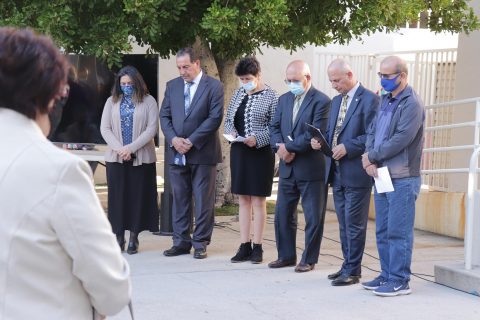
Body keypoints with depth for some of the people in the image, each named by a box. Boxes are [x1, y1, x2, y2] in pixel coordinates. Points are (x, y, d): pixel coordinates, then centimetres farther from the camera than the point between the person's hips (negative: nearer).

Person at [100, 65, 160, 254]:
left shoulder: (148, 102, 2)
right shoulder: (112, 102, 11)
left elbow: (152, 129, -6)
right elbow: (105, 128, 5)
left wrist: (131, 148, -14)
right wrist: (119, 149, -10)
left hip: (141, 158, -2)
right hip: (116, 158, 2)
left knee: (138, 196, -1)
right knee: (117, 195, 2)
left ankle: (134, 237, 6)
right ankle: (119, 236, 8)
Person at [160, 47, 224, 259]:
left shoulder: (214, 86, -3)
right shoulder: (172, 86, 11)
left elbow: (215, 117, -10)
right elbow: (164, 116, 9)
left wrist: (191, 141, -14)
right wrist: (173, 139, -8)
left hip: (202, 153, -4)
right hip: (177, 153, 4)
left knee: (203, 200, 1)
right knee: (180, 199, 8)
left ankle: (200, 243, 7)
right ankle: (181, 242, 14)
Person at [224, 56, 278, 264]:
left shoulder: (270, 97, -8)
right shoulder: (238, 94, 11)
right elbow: (228, 119, 17)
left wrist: (257, 138, -21)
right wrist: (231, 132, -3)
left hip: (260, 153, -6)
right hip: (239, 152, 6)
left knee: (258, 200, 1)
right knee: (243, 200, 8)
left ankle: (257, 247, 7)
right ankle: (244, 246, 13)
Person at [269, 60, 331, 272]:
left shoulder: (321, 101, -11)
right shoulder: (284, 99, 12)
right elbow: (275, 128, 8)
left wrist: (288, 147, -15)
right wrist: (280, 147, -12)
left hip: (311, 169, -7)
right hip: (288, 168, 7)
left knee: (313, 217, 3)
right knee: (282, 214, 11)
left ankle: (309, 259, 13)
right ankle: (286, 255, 23)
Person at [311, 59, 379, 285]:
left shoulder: (369, 100, -9)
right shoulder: (336, 101, 17)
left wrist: (347, 147, -21)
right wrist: (320, 141, 2)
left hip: (356, 173, -8)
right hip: (337, 173, 8)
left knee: (354, 224, -3)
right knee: (344, 224, 13)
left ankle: (352, 271, 2)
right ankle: (348, 266, 21)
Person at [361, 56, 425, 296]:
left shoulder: (412, 104, -12)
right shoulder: (385, 100, 14)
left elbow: (401, 140, -20)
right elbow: (372, 132, 12)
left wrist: (371, 156, -10)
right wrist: (370, 162, -5)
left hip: (402, 179, -8)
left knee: (398, 231, -5)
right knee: (383, 231, 13)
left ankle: (400, 281, 0)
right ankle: (387, 275, 21)